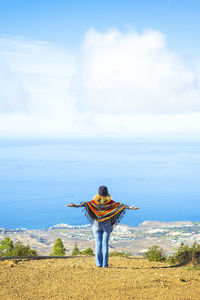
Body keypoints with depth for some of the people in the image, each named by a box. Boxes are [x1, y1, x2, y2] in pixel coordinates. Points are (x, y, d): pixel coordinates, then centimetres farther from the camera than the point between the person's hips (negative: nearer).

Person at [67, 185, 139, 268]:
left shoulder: (95, 201, -4)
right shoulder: (110, 202, -5)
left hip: (96, 224, 1)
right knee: (105, 243, 2)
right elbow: (119, 205, -13)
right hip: (107, 225, -1)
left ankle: (98, 263, 1)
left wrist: (76, 205, -22)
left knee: (98, 243, 5)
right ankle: (105, 264, -1)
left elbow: (86, 203, -15)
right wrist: (130, 207, -15)